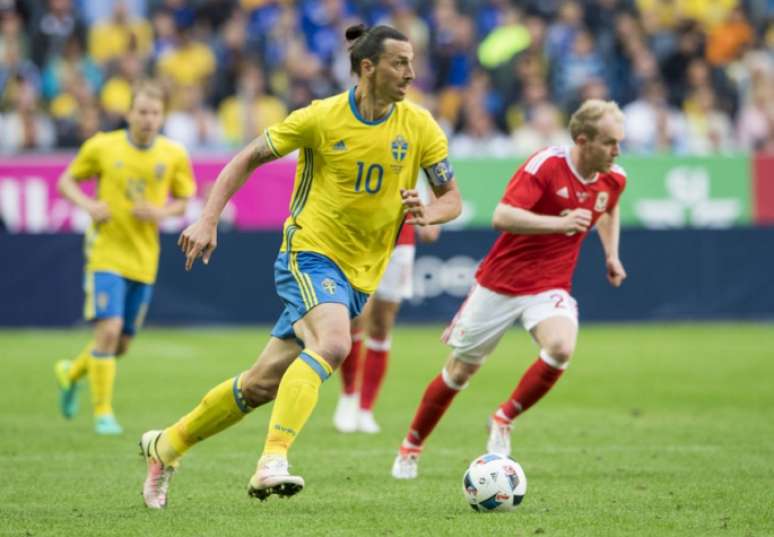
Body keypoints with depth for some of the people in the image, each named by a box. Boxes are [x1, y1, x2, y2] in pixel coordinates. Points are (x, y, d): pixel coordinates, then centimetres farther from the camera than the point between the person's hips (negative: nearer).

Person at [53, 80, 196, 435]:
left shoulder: (174, 155, 0)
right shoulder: (102, 147, -5)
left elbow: (184, 201, 9)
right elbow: (66, 181, 6)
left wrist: (162, 212, -13)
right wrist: (87, 204, -14)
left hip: (144, 259, 4)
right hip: (106, 254, -4)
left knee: (122, 344, 10)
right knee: (109, 329, -19)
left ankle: (71, 373, 40)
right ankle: (103, 412, -9)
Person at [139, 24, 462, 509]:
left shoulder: (420, 127, 0)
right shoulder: (321, 118, -9)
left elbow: (452, 198, 6)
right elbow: (248, 159, 1)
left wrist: (428, 213, -17)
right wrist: (209, 220, -9)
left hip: (359, 275, 4)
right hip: (309, 253, -4)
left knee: (263, 384, 7)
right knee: (333, 344, -34)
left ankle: (167, 445, 24)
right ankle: (273, 461, -37)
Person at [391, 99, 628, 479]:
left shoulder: (614, 179, -2)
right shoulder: (546, 164, -21)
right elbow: (502, 217, -31)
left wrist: (611, 254, 14)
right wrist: (559, 223, -39)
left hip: (550, 287, 4)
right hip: (501, 281, -3)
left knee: (561, 348, -29)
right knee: (460, 370, 8)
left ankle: (504, 420, -6)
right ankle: (411, 446, 30)